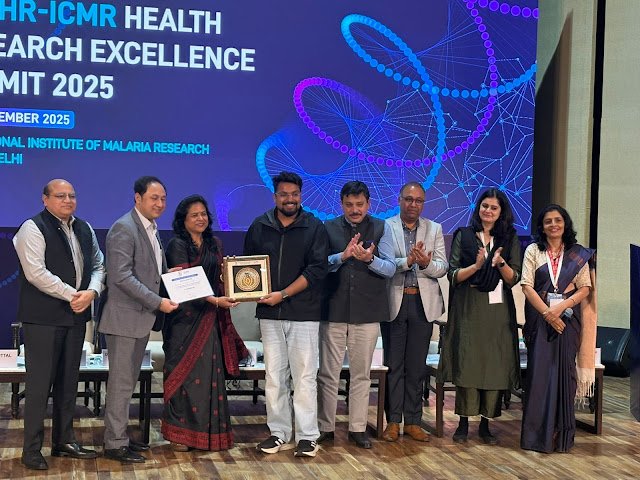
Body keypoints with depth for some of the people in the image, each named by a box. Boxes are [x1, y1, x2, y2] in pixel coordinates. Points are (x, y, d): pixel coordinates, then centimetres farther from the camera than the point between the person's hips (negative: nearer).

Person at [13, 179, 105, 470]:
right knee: (39, 382, -3)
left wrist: (91, 292, -5)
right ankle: (32, 449, 5)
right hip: (43, 318, -7)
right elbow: (36, 273, -17)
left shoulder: (84, 229, 15)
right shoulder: (33, 229, -8)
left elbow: (98, 265, 15)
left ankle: (64, 441, 25)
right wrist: (72, 295, -15)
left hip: (76, 315, 7)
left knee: (68, 381, 13)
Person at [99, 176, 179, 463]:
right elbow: (121, 276, -22)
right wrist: (157, 302, -21)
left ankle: (119, 437, 25)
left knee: (128, 382, 15)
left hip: (142, 318, 9)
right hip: (125, 318, -9)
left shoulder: (151, 230, 16)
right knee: (121, 383, -3)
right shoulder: (124, 228, -14)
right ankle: (115, 445, 5)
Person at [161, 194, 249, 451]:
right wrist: (215, 300, -24)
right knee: (184, 375, -2)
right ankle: (180, 433, 6)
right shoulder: (177, 246, -6)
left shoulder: (214, 244, 14)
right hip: (185, 318, -5)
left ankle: (209, 432, 11)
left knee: (210, 376, 4)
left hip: (211, 319, 5)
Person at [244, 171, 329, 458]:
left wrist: (283, 294, -15)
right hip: (269, 314, 3)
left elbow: (317, 269, -8)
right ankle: (279, 433, 15)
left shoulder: (315, 228, 0)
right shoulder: (259, 227, 9)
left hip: (303, 313, -3)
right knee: (274, 376, 7)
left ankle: (307, 436, 4)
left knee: (304, 376, -2)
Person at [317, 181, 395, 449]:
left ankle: (358, 428, 18)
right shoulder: (329, 228, 4)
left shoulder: (381, 229, 3)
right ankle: (325, 428, 14)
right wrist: (343, 256, -20)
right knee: (328, 373, 4)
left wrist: (369, 259, -21)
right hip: (334, 310, 0)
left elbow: (390, 268, -2)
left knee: (361, 373, 9)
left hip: (367, 312, 0)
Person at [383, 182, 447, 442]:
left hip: (423, 303, 2)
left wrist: (426, 263, -19)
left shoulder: (434, 229, 9)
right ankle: (393, 421, 12)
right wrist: (407, 261, -25)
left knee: (417, 365, 7)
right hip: (394, 301, -2)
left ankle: (413, 421, 15)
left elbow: (442, 268, 1)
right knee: (394, 364, 4)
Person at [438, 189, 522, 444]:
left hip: (498, 310, 1)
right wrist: (477, 265, -16)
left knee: (495, 365, 0)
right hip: (468, 309, -1)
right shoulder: (463, 235, 6)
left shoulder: (510, 239, 9)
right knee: (466, 364, -3)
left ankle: (485, 424, 10)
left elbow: (514, 279, 4)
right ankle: (464, 422, 6)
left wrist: (500, 263, -15)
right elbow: (453, 275, 0)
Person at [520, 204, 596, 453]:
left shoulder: (578, 254, 8)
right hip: (539, 318, -1)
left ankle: (561, 434, 8)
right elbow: (527, 285, -3)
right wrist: (547, 312, -13)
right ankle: (538, 433, 4)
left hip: (567, 319, 1)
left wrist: (561, 306, -13)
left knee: (564, 371, 0)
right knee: (539, 371, -3)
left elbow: (585, 288, 2)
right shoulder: (533, 251, 6)